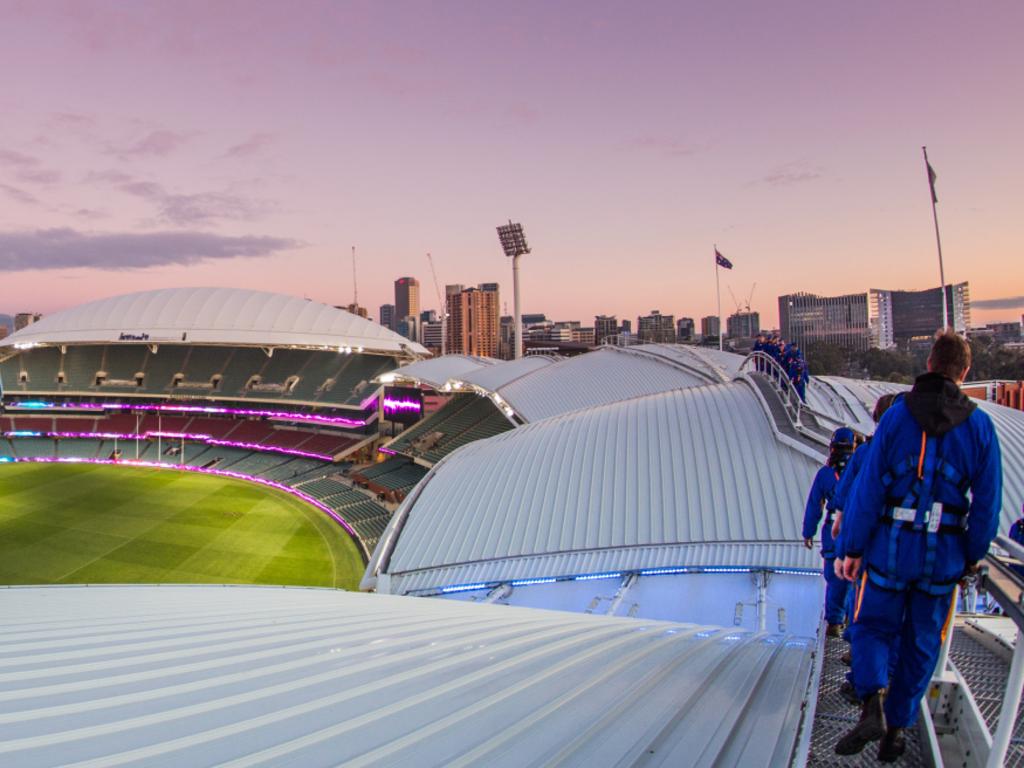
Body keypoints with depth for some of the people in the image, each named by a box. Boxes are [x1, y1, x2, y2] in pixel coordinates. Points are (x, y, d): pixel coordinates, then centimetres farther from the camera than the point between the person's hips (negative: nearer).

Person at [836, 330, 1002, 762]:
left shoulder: (897, 415, -6)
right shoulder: (980, 426, -3)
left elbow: (868, 487, -8)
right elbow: (987, 502, -1)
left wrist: (853, 548, -2)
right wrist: (973, 555, 12)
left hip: (890, 550, -1)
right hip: (944, 557, 1)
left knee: (872, 628, 13)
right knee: (922, 645, 15)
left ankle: (872, 702, -11)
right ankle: (896, 728, 21)